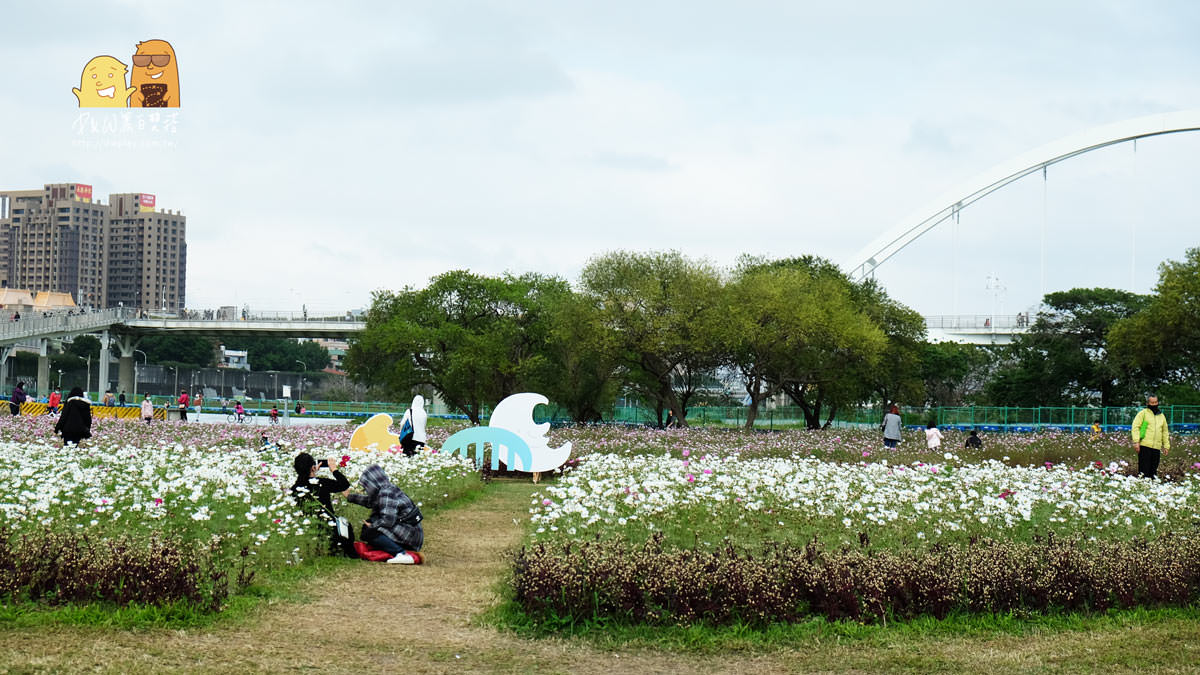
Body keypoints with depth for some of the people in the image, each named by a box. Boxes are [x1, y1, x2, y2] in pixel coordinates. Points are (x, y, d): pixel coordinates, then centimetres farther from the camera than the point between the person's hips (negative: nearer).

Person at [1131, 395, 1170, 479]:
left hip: (1157, 447, 5)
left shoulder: (1161, 416, 20)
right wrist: (1136, 441, -13)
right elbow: (1135, 427, -3)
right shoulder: (1143, 413, 4)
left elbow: (1165, 432, 25)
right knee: (1144, 470, -10)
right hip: (1145, 446, -5)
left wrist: (1166, 446, 17)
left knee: (1153, 471, 5)